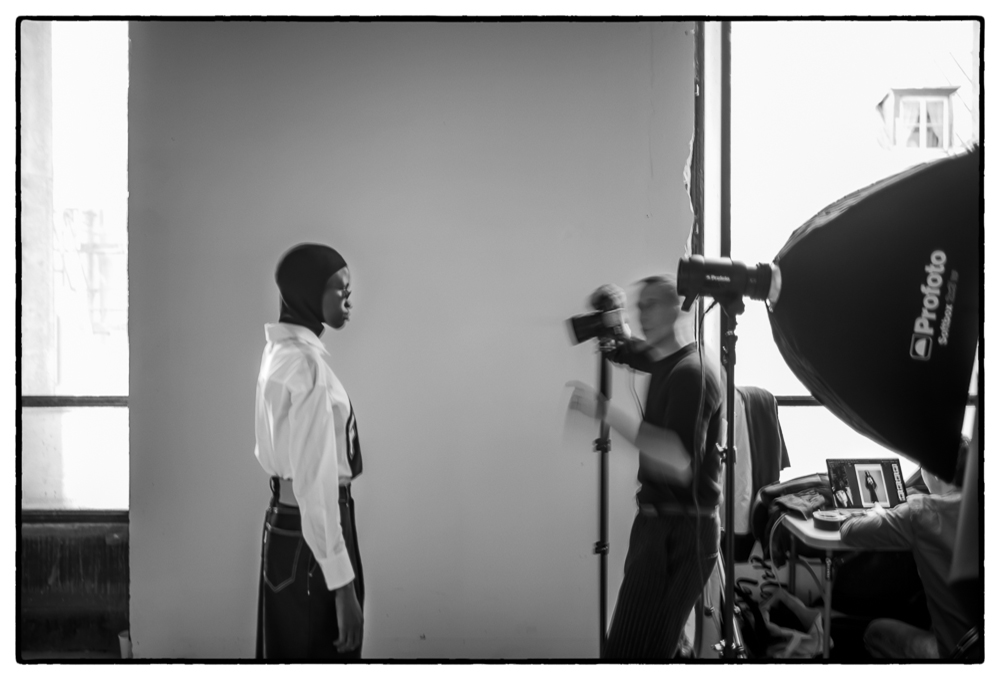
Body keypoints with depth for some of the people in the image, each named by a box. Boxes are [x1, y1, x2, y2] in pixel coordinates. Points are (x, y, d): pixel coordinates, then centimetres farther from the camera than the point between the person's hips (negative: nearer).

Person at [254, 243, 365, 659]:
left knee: (290, 649, 18)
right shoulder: (307, 364, -20)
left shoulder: (280, 350, 10)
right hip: (309, 532, -10)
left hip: (286, 521, 10)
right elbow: (316, 482, -24)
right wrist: (342, 584, -24)